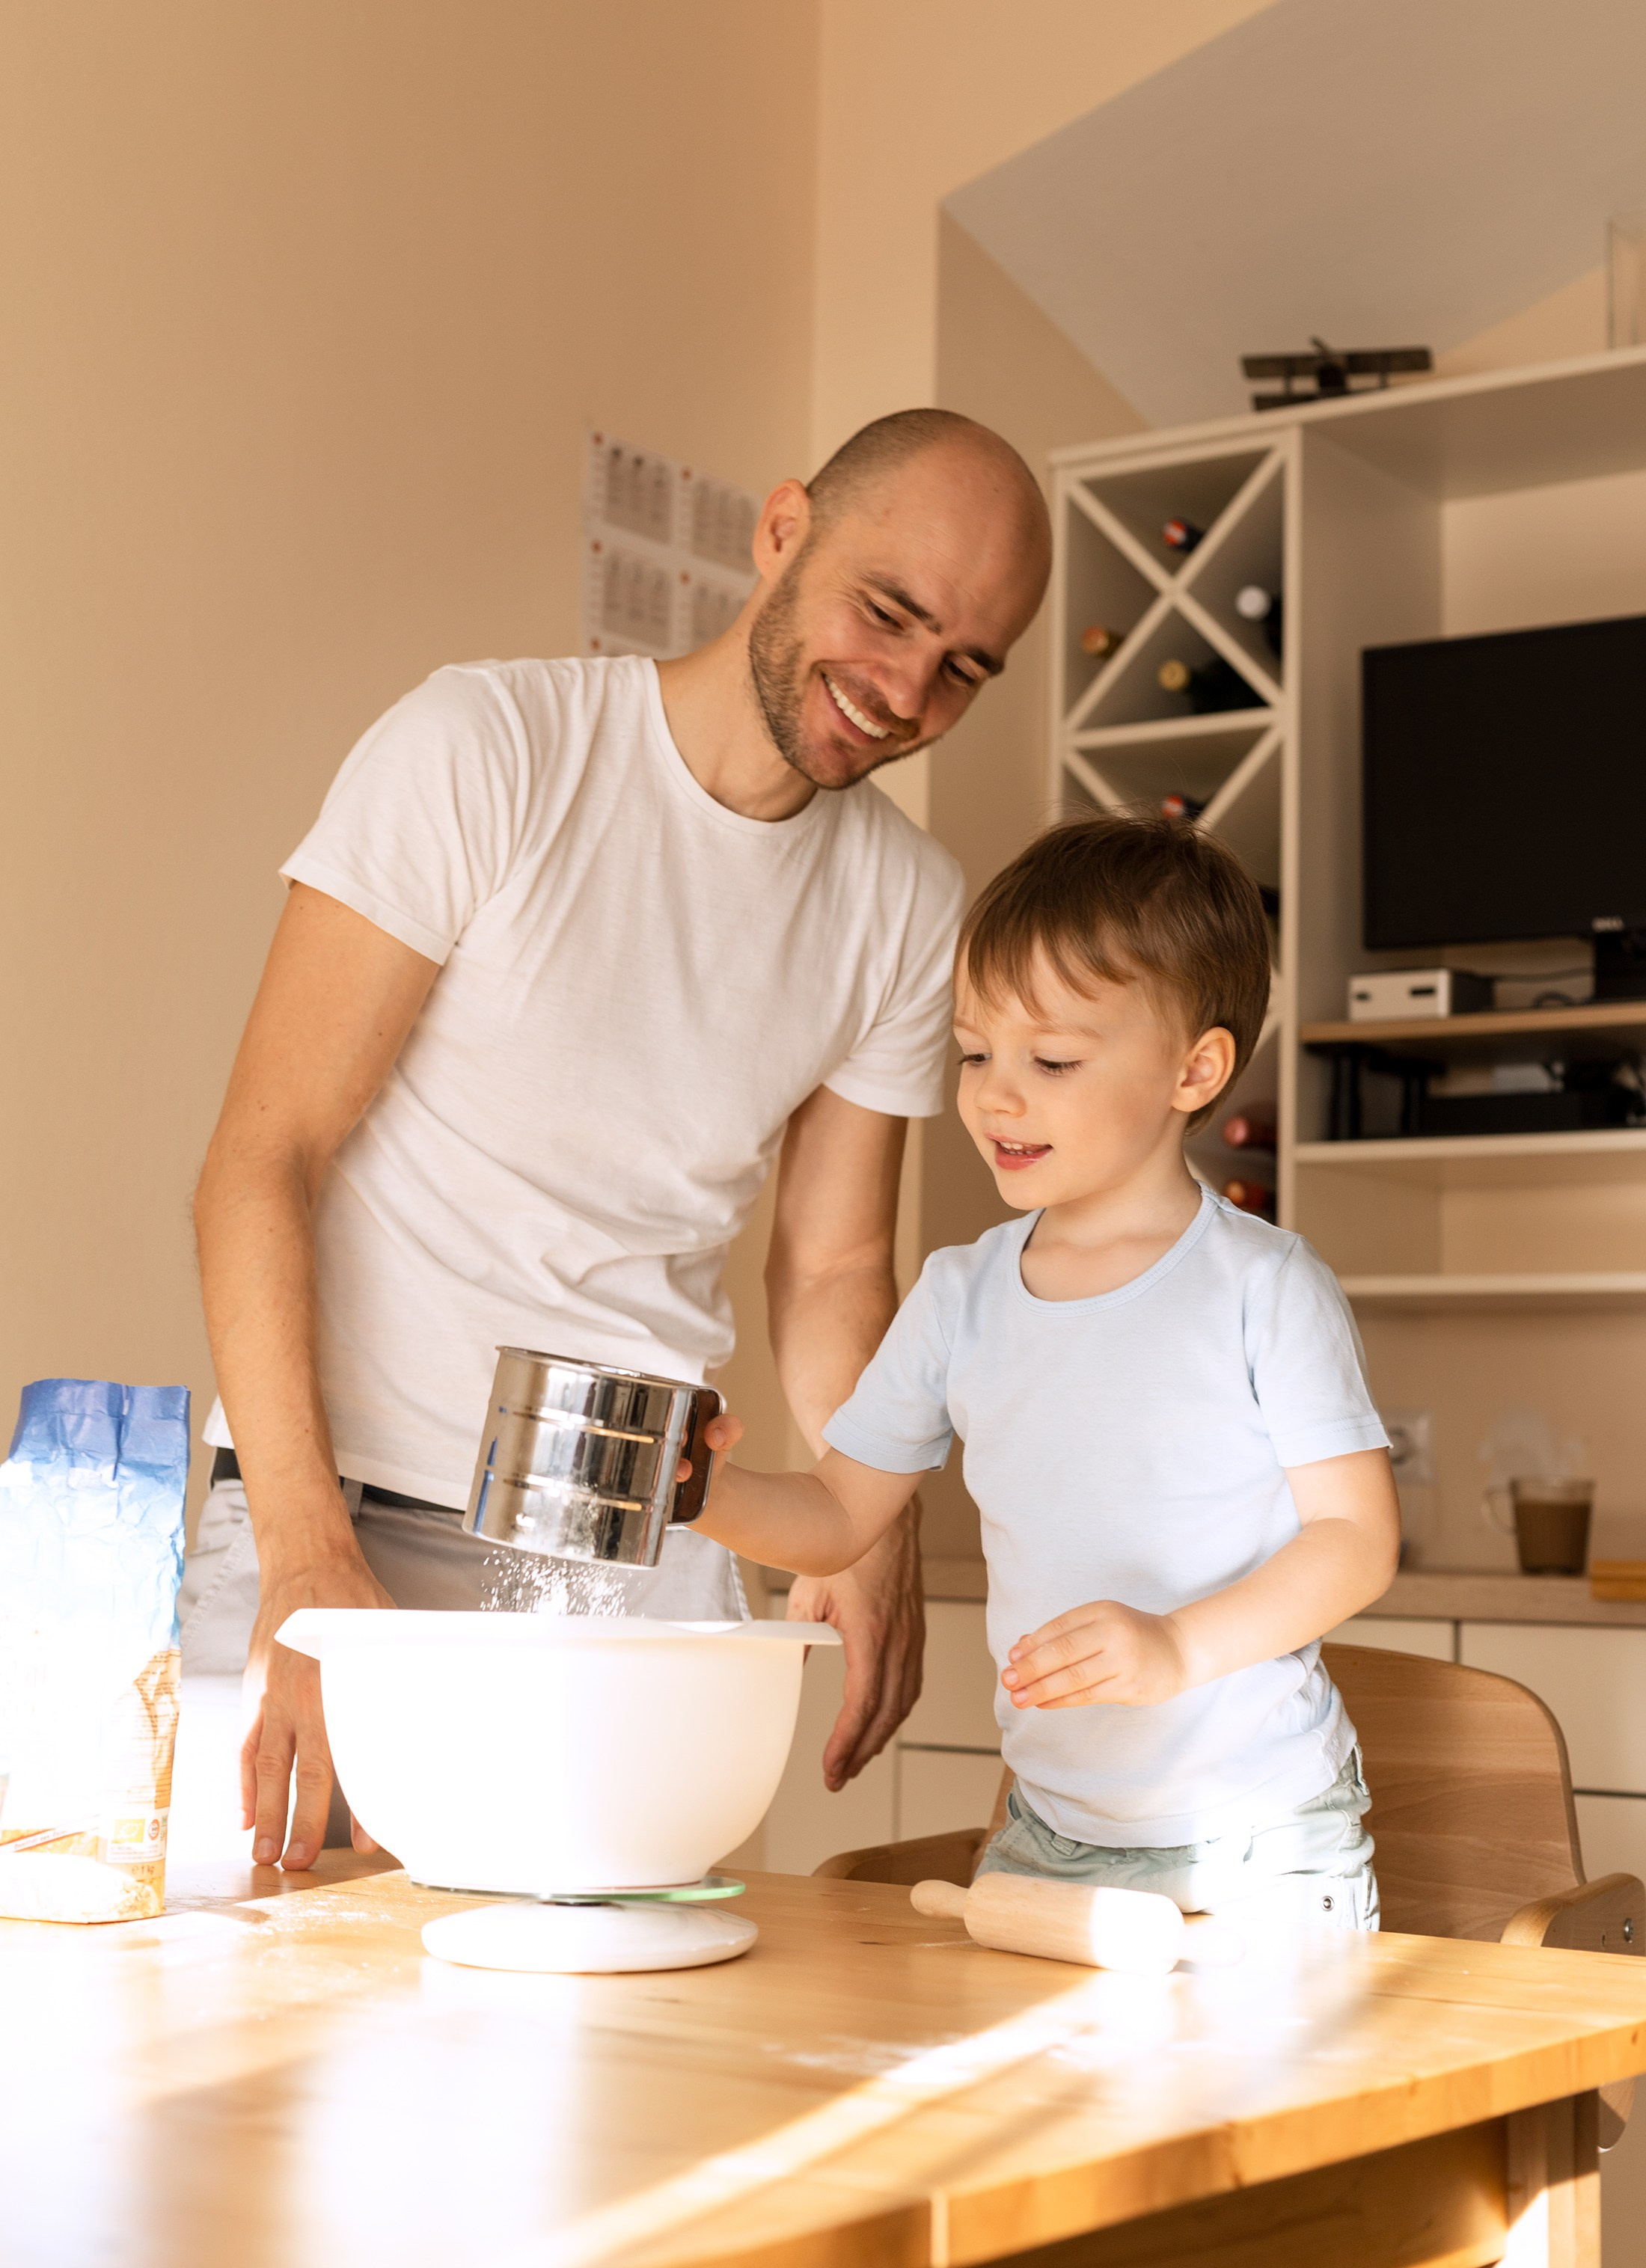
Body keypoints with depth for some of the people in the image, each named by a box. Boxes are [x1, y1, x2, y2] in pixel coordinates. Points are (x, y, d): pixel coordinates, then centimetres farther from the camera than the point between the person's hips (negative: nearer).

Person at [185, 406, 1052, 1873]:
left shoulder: (911, 909, 5)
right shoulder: (485, 750, -10)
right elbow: (265, 1156, -12)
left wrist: (870, 1527, -6)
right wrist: (306, 1552, -22)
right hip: (347, 1504, -3)